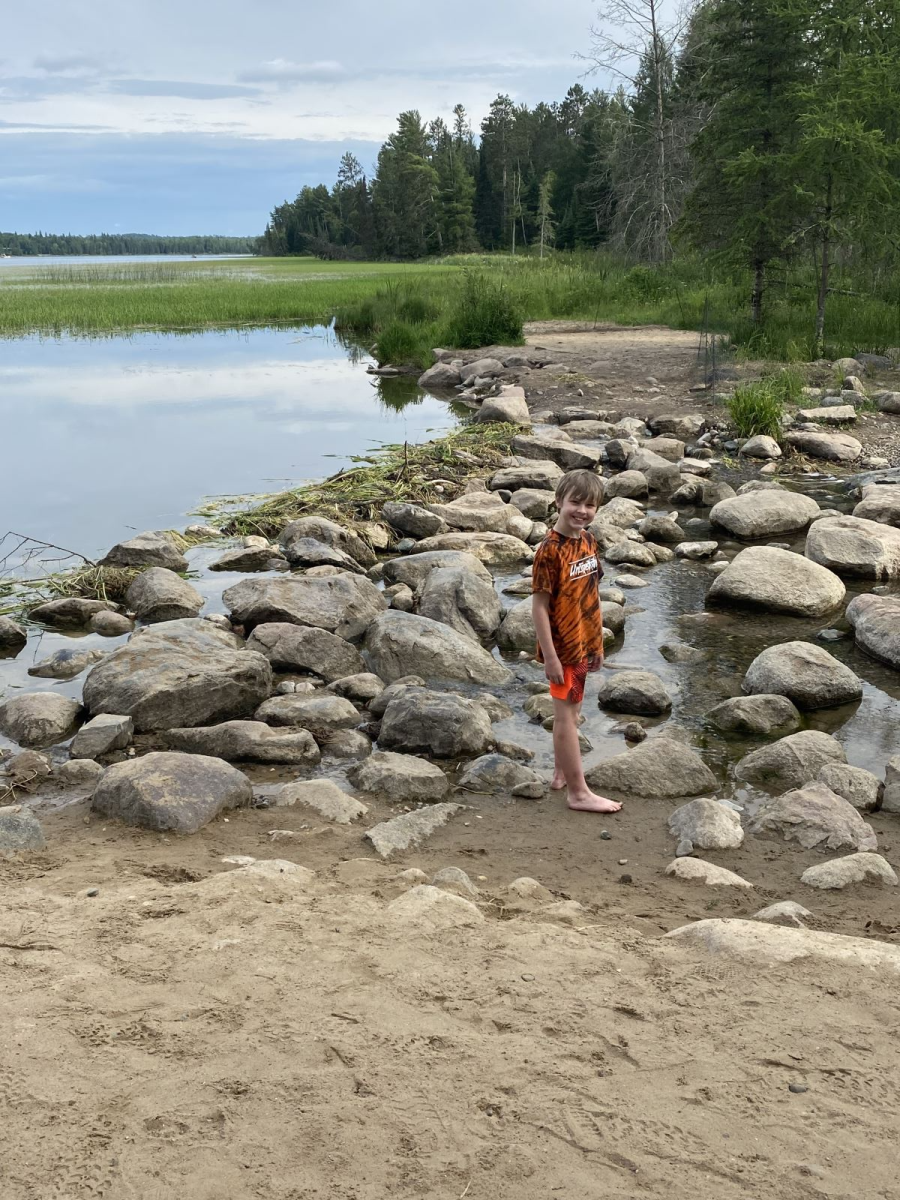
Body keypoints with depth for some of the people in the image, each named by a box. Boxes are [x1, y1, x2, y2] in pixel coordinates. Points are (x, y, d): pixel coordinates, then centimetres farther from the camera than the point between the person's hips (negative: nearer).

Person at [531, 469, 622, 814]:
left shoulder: (588, 541, 4)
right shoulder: (550, 550, -20)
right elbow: (539, 606, -19)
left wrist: (597, 643, 15)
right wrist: (550, 656, -20)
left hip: (584, 643, 8)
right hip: (563, 647, -8)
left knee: (571, 711, 18)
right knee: (566, 714, 1)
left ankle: (561, 772, 33)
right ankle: (578, 792, 8)